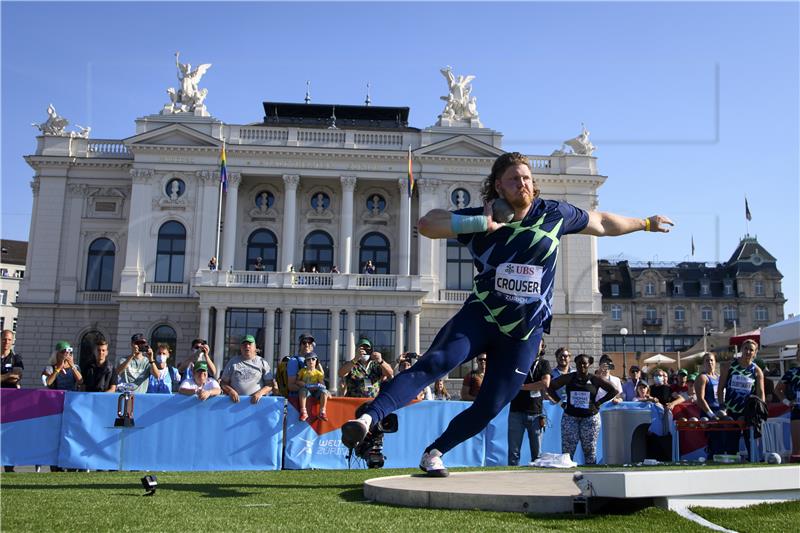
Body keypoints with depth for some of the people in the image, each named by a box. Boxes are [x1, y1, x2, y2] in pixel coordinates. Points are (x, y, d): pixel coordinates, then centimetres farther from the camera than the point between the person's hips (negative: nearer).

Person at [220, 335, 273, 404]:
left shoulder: (262, 362, 14)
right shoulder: (233, 362, 17)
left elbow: (270, 385, 9)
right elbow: (224, 383, 16)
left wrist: (260, 392, -10)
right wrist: (230, 391, -5)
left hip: (256, 401, -1)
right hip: (237, 400, 1)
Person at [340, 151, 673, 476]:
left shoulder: (554, 214, 2)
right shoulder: (479, 218, -3)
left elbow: (601, 223, 18)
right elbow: (426, 225, -14)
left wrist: (645, 223, 29)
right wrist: (482, 224, -22)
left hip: (526, 331, 2)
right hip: (480, 317, -2)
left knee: (490, 407, -1)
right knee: (434, 363, -27)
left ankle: (433, 454, 18)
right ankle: (369, 418, -33)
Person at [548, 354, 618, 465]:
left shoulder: (595, 380, 0)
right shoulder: (568, 378, 2)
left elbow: (614, 391, 2)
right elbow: (550, 387, 8)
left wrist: (598, 402, -2)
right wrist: (560, 402, 1)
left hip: (590, 418, -1)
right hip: (570, 417, 1)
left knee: (590, 451, 4)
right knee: (567, 451, -3)